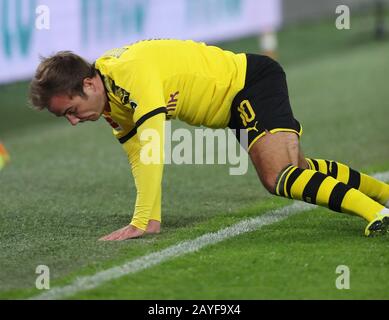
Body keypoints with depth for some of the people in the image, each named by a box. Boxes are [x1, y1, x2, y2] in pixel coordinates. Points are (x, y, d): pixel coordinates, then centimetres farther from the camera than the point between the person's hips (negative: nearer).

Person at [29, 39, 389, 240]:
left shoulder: (131, 72, -33)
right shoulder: (112, 102, -3)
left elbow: (152, 147, -38)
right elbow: (139, 157, 5)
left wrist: (140, 223, -39)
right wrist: (152, 219, -4)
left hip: (254, 81, -10)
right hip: (237, 104, 10)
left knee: (278, 178, -26)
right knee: (295, 168, 21)